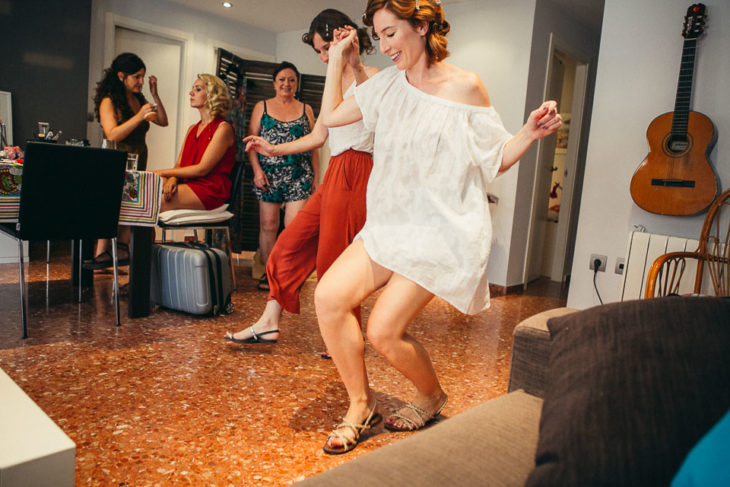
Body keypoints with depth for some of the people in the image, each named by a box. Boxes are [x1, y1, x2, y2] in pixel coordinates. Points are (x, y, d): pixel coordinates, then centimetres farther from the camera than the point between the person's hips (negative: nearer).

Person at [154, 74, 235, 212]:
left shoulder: (223, 128, -5)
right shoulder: (192, 129, 22)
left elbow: (203, 169, -11)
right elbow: (179, 164, 16)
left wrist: (163, 172, -7)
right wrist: (172, 179, -9)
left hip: (210, 191, -7)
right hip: (188, 185, 7)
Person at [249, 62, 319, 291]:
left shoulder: (305, 109, 13)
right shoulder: (262, 107, 11)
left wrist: (316, 174, 6)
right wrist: (257, 170, -6)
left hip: (299, 175, 0)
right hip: (268, 175, 0)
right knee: (268, 225, 4)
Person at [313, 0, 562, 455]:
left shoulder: (466, 87, -3)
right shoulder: (389, 82, 12)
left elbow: (494, 161, 2)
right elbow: (331, 115, 18)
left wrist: (531, 132, -15)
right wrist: (338, 58, 16)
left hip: (444, 229, -5)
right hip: (390, 223, 6)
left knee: (384, 330, -12)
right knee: (329, 296, -14)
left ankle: (432, 396, 22)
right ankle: (361, 404, 8)